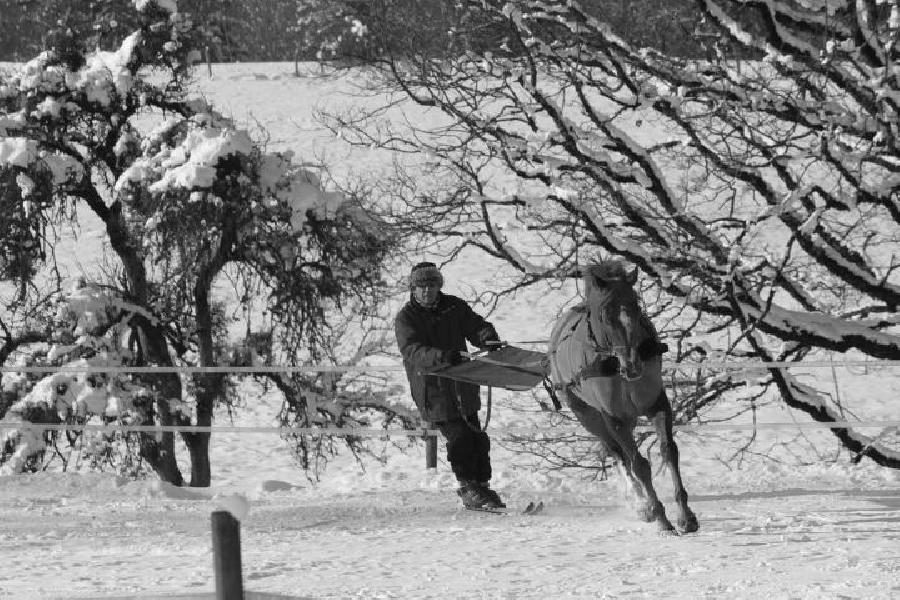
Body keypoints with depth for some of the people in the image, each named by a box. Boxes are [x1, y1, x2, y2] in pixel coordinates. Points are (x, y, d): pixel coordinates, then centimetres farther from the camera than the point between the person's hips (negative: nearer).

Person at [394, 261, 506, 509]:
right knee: (458, 435, -14)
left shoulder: (455, 307, 8)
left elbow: (475, 326, 1)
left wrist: (488, 339, -24)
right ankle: (468, 489, -3)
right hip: (431, 389, -5)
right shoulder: (405, 318, -6)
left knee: (476, 436, 6)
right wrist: (442, 357, -39)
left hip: (461, 385, 5)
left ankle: (482, 486, 20)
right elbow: (412, 351, -21)